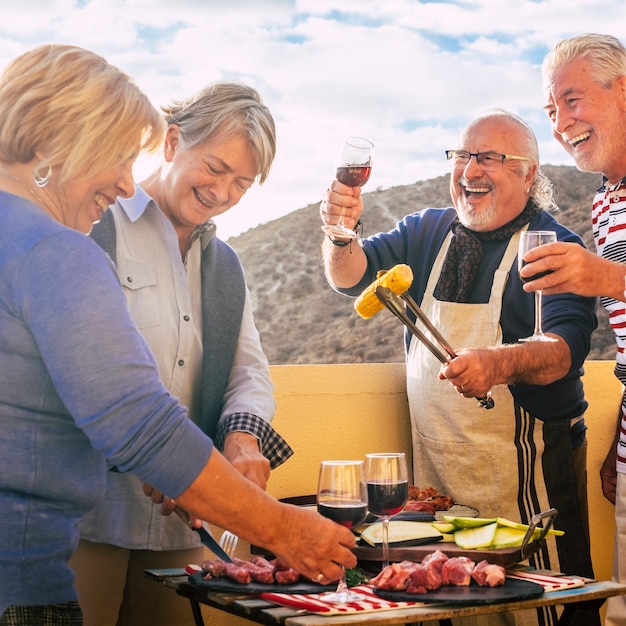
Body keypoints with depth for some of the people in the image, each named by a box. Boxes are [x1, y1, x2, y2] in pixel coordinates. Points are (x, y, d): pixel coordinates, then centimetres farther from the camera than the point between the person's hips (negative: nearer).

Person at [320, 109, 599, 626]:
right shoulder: (427, 231, 11)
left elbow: (566, 346, -20)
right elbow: (351, 277, 4)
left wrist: (501, 363, -40)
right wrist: (341, 233, -18)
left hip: (526, 467, -4)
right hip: (435, 465, 5)